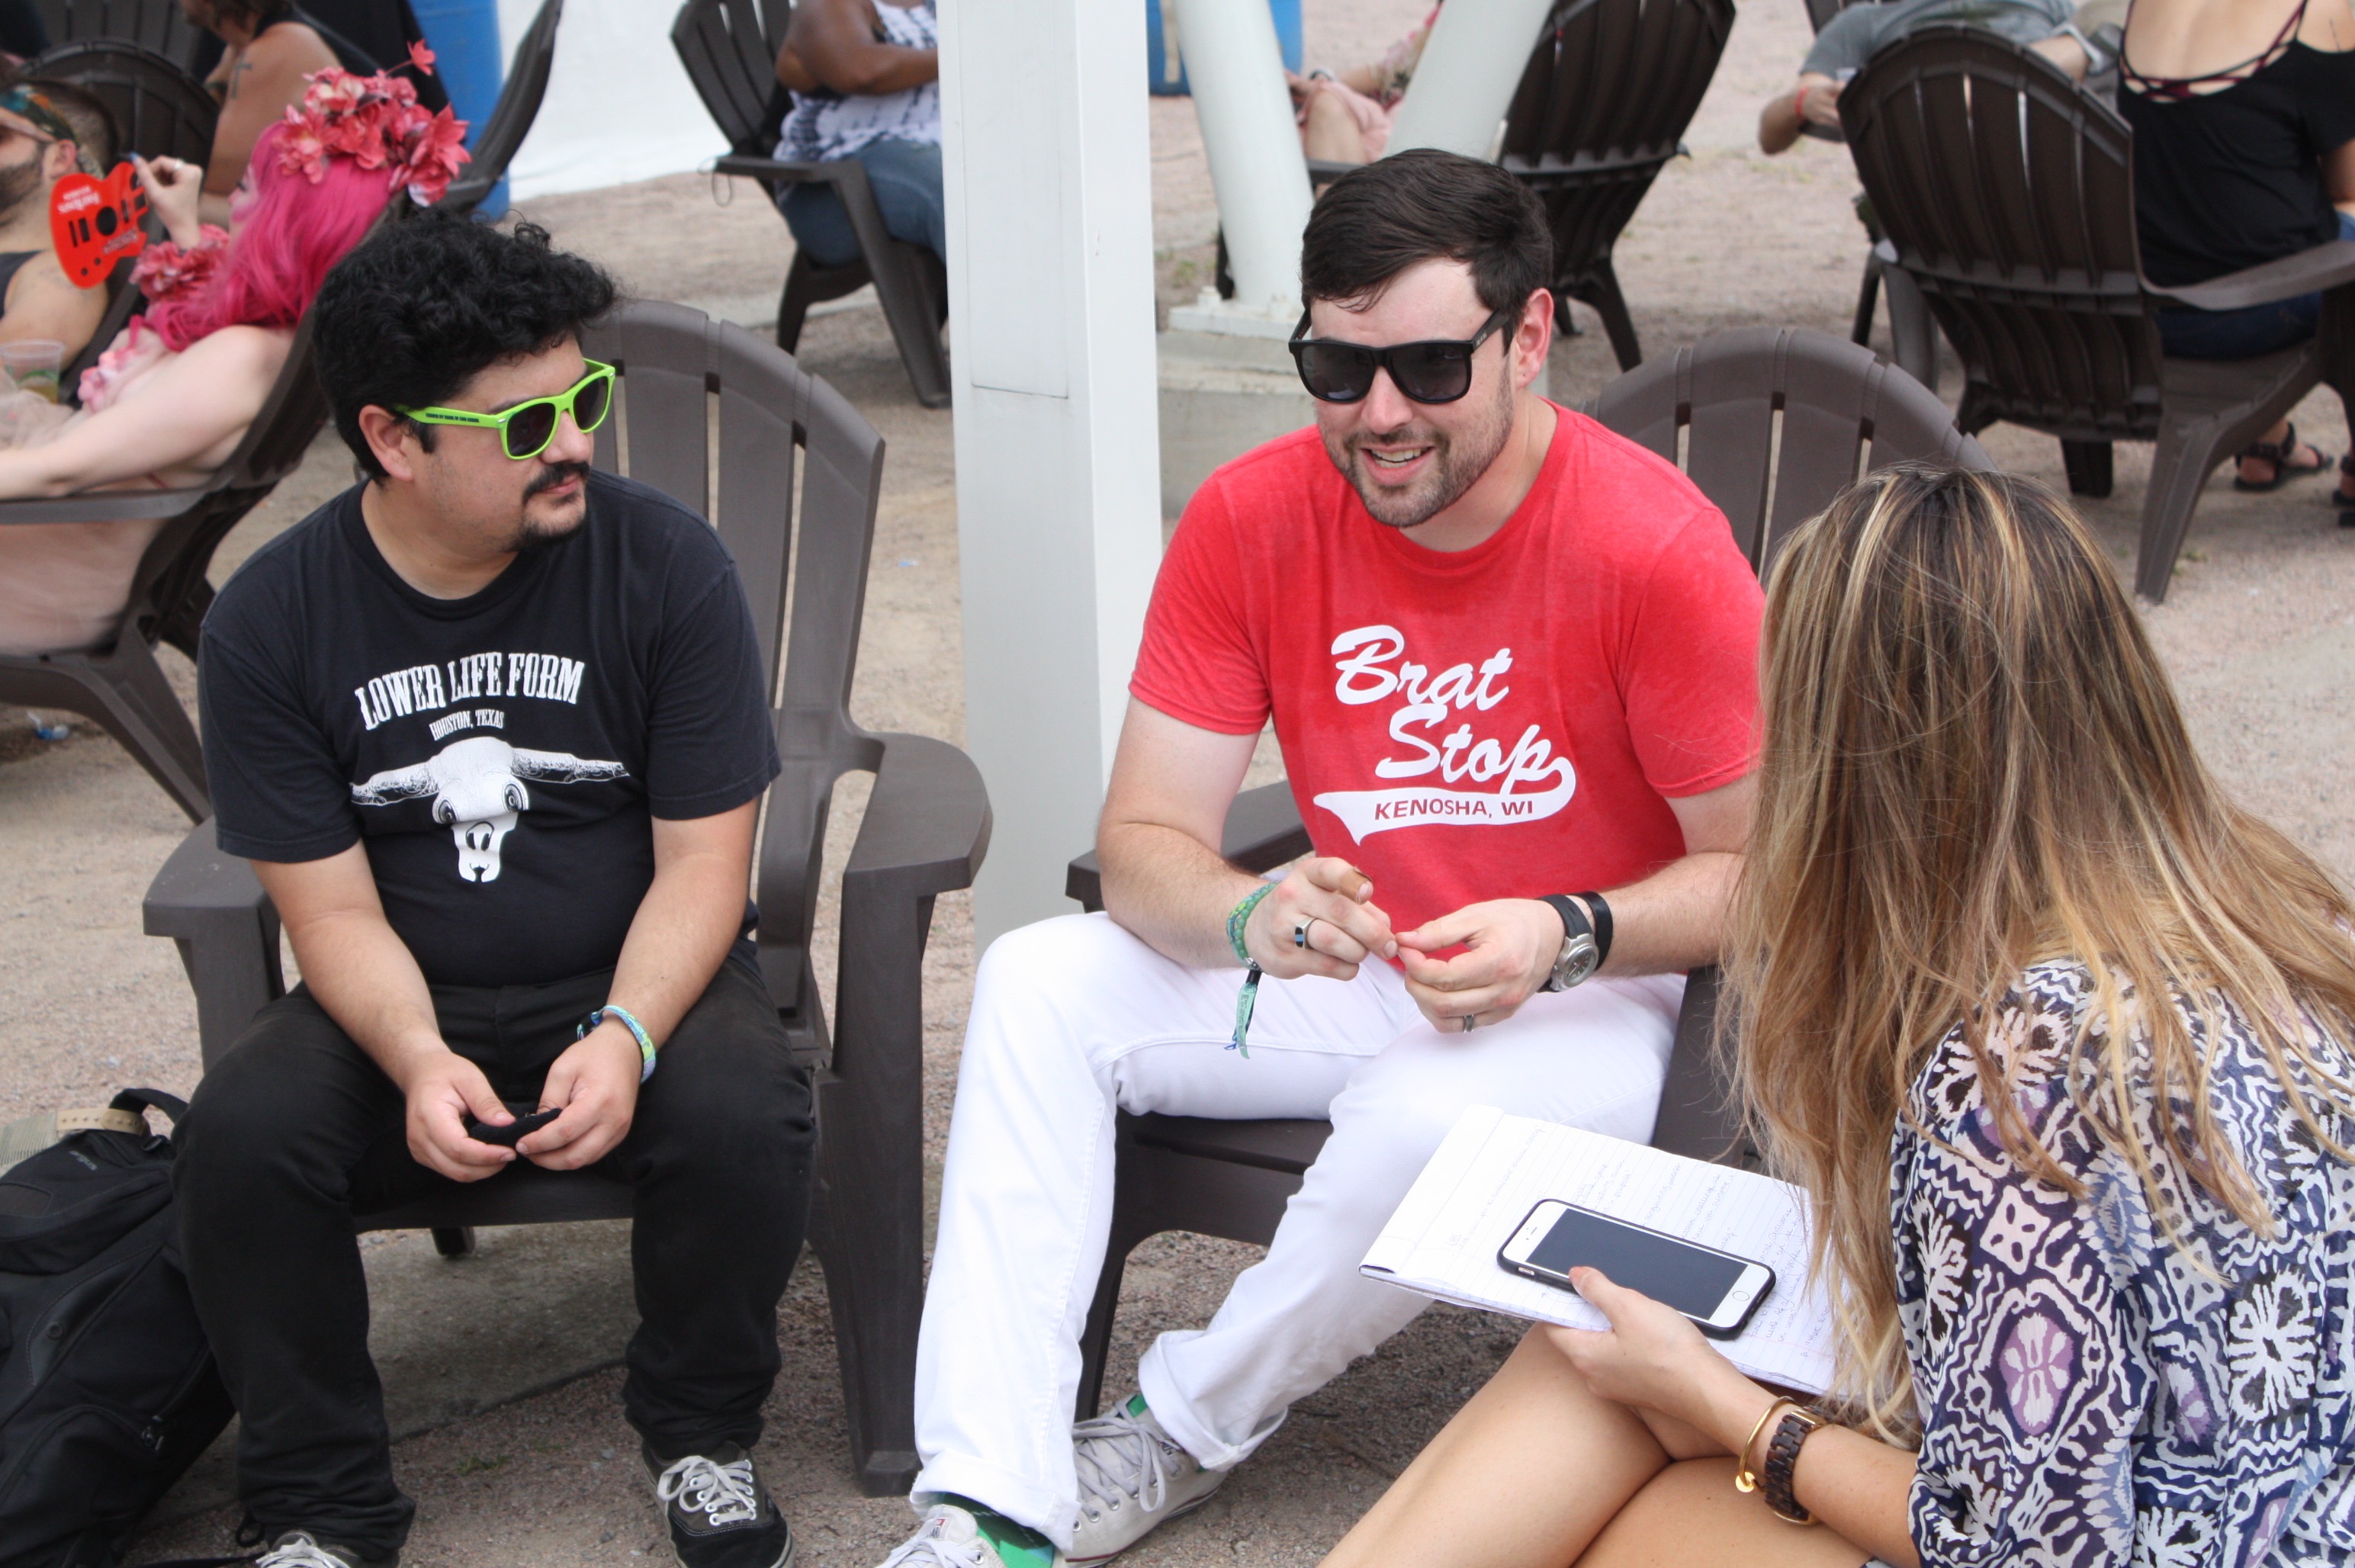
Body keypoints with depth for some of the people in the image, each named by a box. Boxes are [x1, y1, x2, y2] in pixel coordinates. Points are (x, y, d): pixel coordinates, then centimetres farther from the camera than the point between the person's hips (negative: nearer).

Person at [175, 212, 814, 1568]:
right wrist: (418, 1061, -26)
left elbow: (701, 862, -8)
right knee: (240, 1137, -28)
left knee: (742, 1120, -32)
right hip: (403, 1006, 1)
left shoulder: (664, 563, -8)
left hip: (640, 980, -1)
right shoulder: (272, 619, -6)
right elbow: (333, 908, -6)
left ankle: (703, 1438, -2)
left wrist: (626, 1035, -26)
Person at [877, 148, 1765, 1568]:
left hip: (1594, 1002, -5)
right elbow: (1143, 848, -10)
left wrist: (1565, 938, -29)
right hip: (1354, 967, 5)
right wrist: (1252, 918, -33)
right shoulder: (1252, 520, -8)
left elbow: (1755, 867, -12)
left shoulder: (1659, 550, -20)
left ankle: (1182, 1437, -6)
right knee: (1042, 984, -16)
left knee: (1425, 1118, -36)